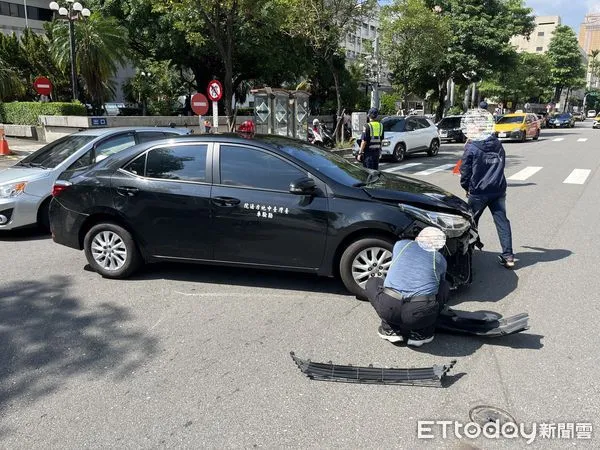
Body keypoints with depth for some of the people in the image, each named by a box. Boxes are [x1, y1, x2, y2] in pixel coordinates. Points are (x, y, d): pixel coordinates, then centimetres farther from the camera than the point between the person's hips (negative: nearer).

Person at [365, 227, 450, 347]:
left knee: (372, 283, 31)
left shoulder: (401, 244, 20)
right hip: (422, 315, 0)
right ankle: (420, 333, 20)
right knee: (444, 286, 28)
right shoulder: (440, 259, 19)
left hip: (388, 309, 1)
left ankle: (390, 329, 19)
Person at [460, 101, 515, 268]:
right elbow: (502, 163, 16)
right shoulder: (498, 145, 6)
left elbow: (465, 171, -7)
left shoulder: (471, 148, -12)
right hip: (498, 189, 5)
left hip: (478, 191, -4)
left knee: (472, 221, 14)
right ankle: (508, 256, 4)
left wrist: (466, 187, 9)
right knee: (502, 220, 6)